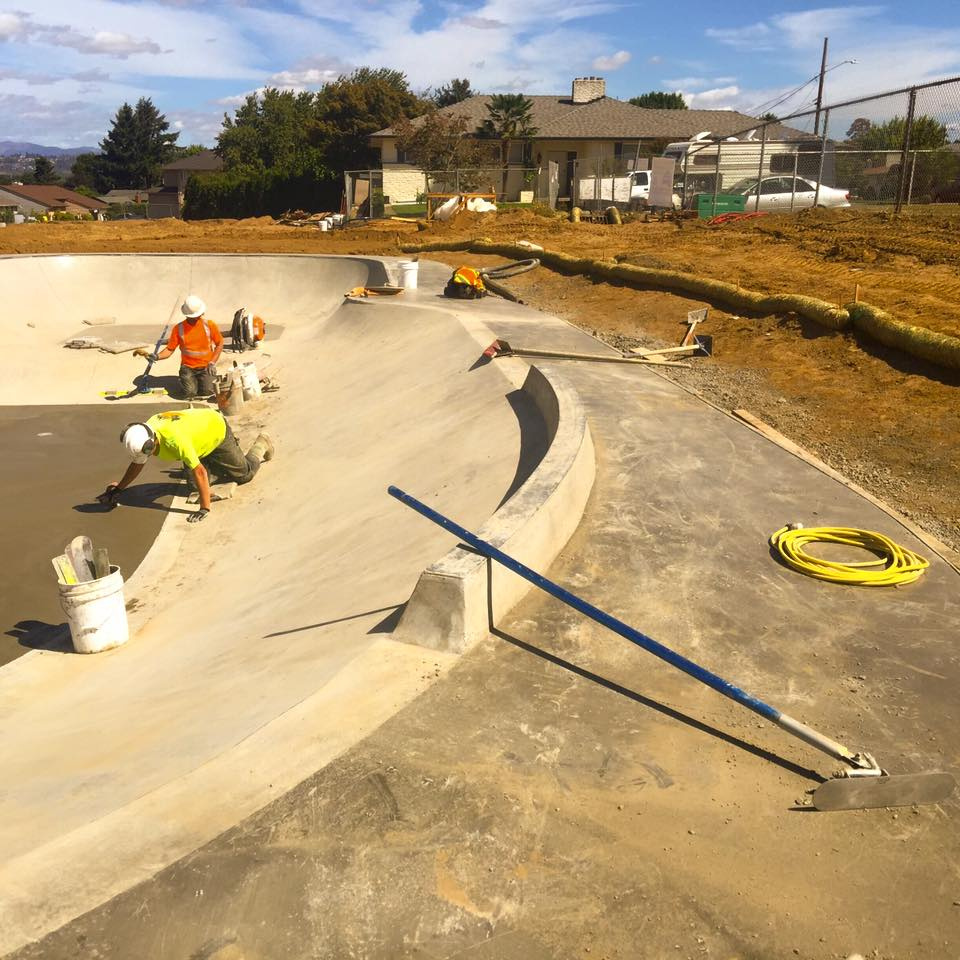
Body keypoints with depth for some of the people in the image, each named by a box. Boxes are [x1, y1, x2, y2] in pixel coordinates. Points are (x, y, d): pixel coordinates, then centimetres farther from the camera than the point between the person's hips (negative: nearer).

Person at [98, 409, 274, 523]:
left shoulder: (175, 440, -45)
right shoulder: (144, 435, -22)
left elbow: (200, 472, -45)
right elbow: (137, 464, -4)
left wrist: (204, 509, -44)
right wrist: (118, 489, -5)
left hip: (217, 430, -7)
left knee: (244, 473, 6)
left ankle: (261, 445, 32)